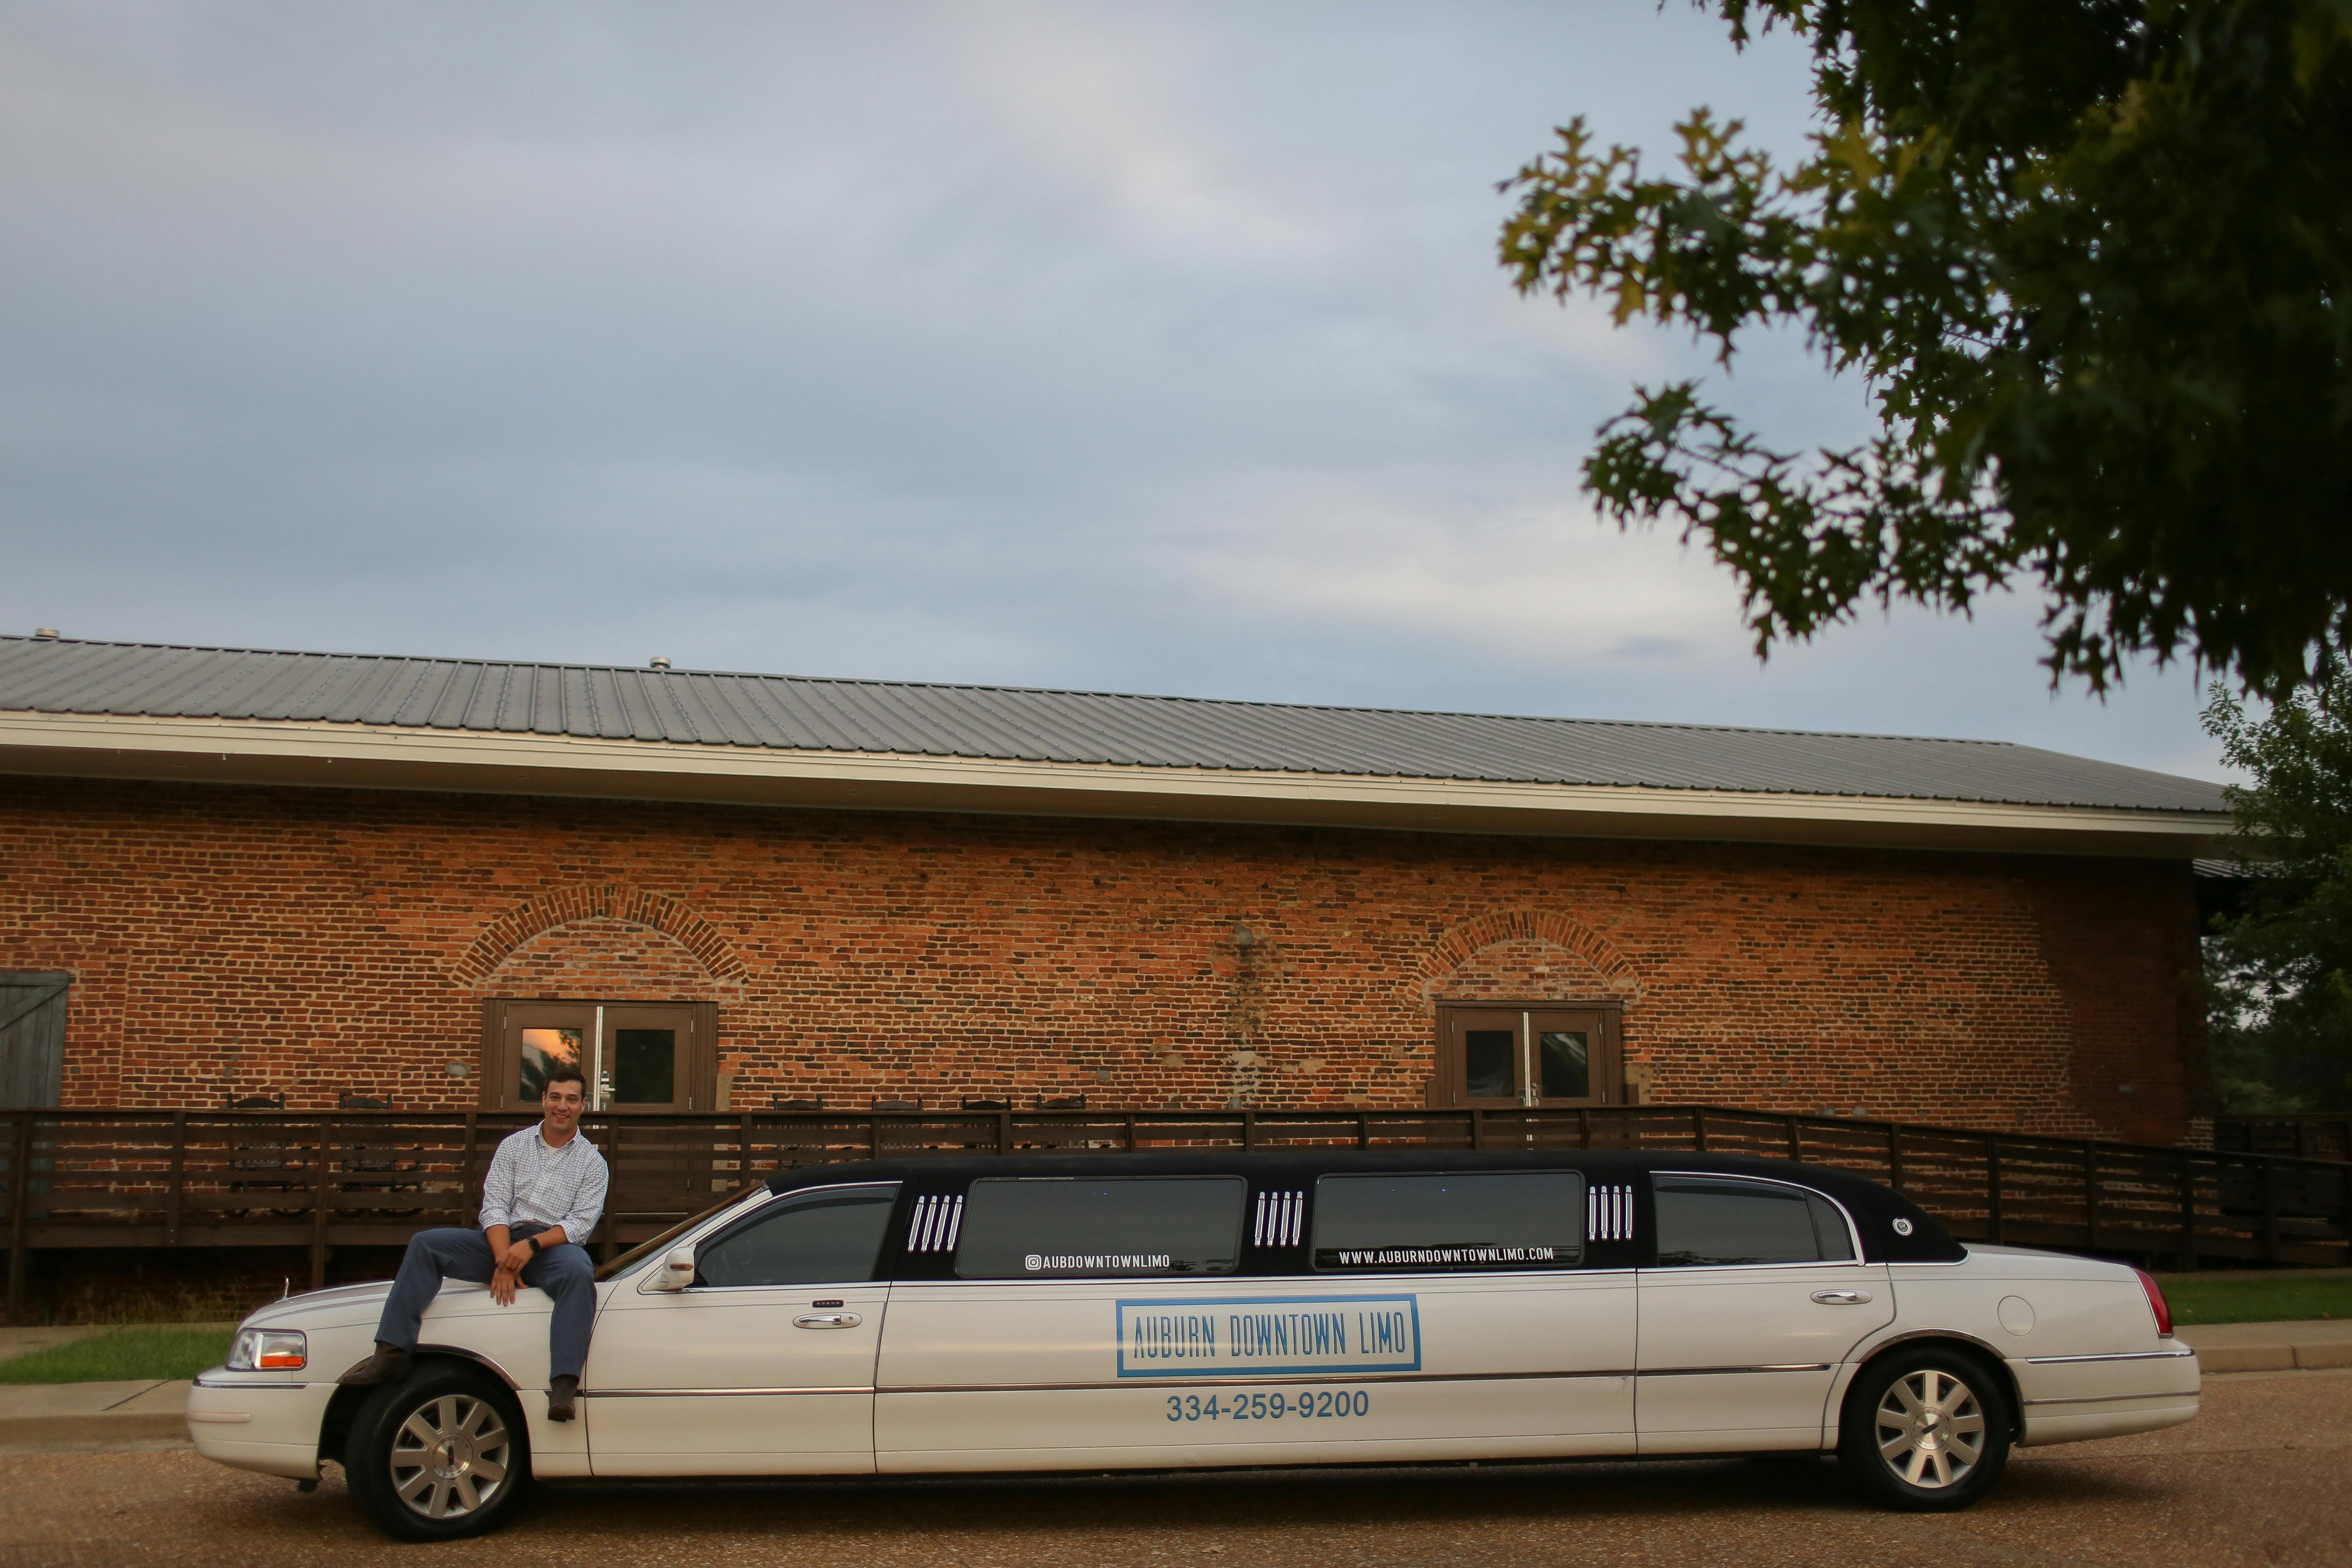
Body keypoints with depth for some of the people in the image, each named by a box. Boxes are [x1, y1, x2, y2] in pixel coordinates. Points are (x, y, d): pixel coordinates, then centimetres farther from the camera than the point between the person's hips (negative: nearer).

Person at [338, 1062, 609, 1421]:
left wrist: (532, 1244, -21)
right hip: (503, 1242, 3)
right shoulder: (514, 1146, 14)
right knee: (424, 1244, -18)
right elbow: (494, 1206, 2)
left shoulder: (592, 1162, 8)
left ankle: (565, 1383, -46)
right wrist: (504, 1262, -15)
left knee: (580, 1273, -38)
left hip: (555, 1245, -3)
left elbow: (581, 1223, -4)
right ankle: (392, 1351, -25)